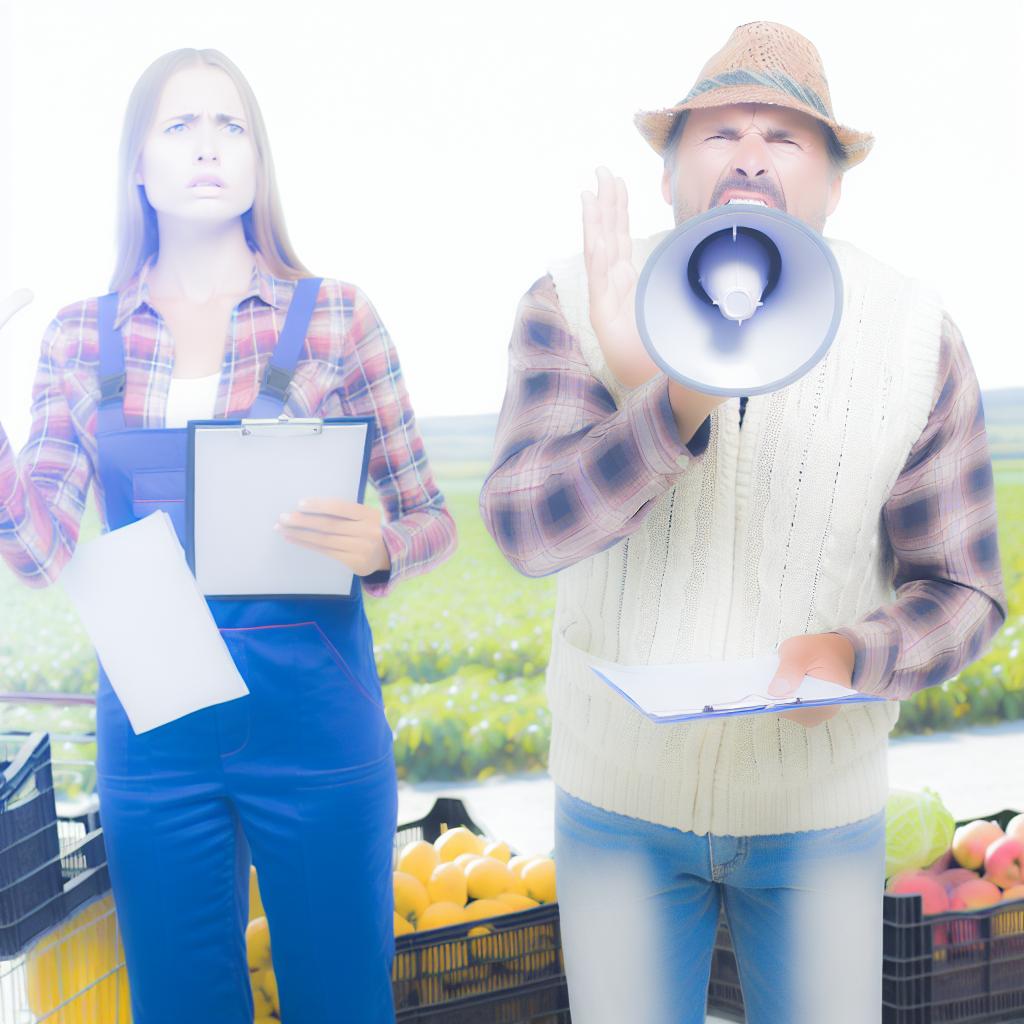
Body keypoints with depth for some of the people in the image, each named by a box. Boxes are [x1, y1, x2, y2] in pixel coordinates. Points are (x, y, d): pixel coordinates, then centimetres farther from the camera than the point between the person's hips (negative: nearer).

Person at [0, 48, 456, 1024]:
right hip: (150, 721, 2)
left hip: (312, 716, -2)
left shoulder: (333, 316, -1)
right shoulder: (80, 336, 6)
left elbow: (431, 519, 0)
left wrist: (378, 546, -21)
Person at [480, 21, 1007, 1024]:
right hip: (618, 796, 0)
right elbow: (525, 526, -24)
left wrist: (856, 654, -26)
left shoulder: (917, 337, -10)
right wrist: (677, 401, -41)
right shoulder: (578, 301, -12)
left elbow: (962, 589, -4)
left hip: (818, 810, 1)